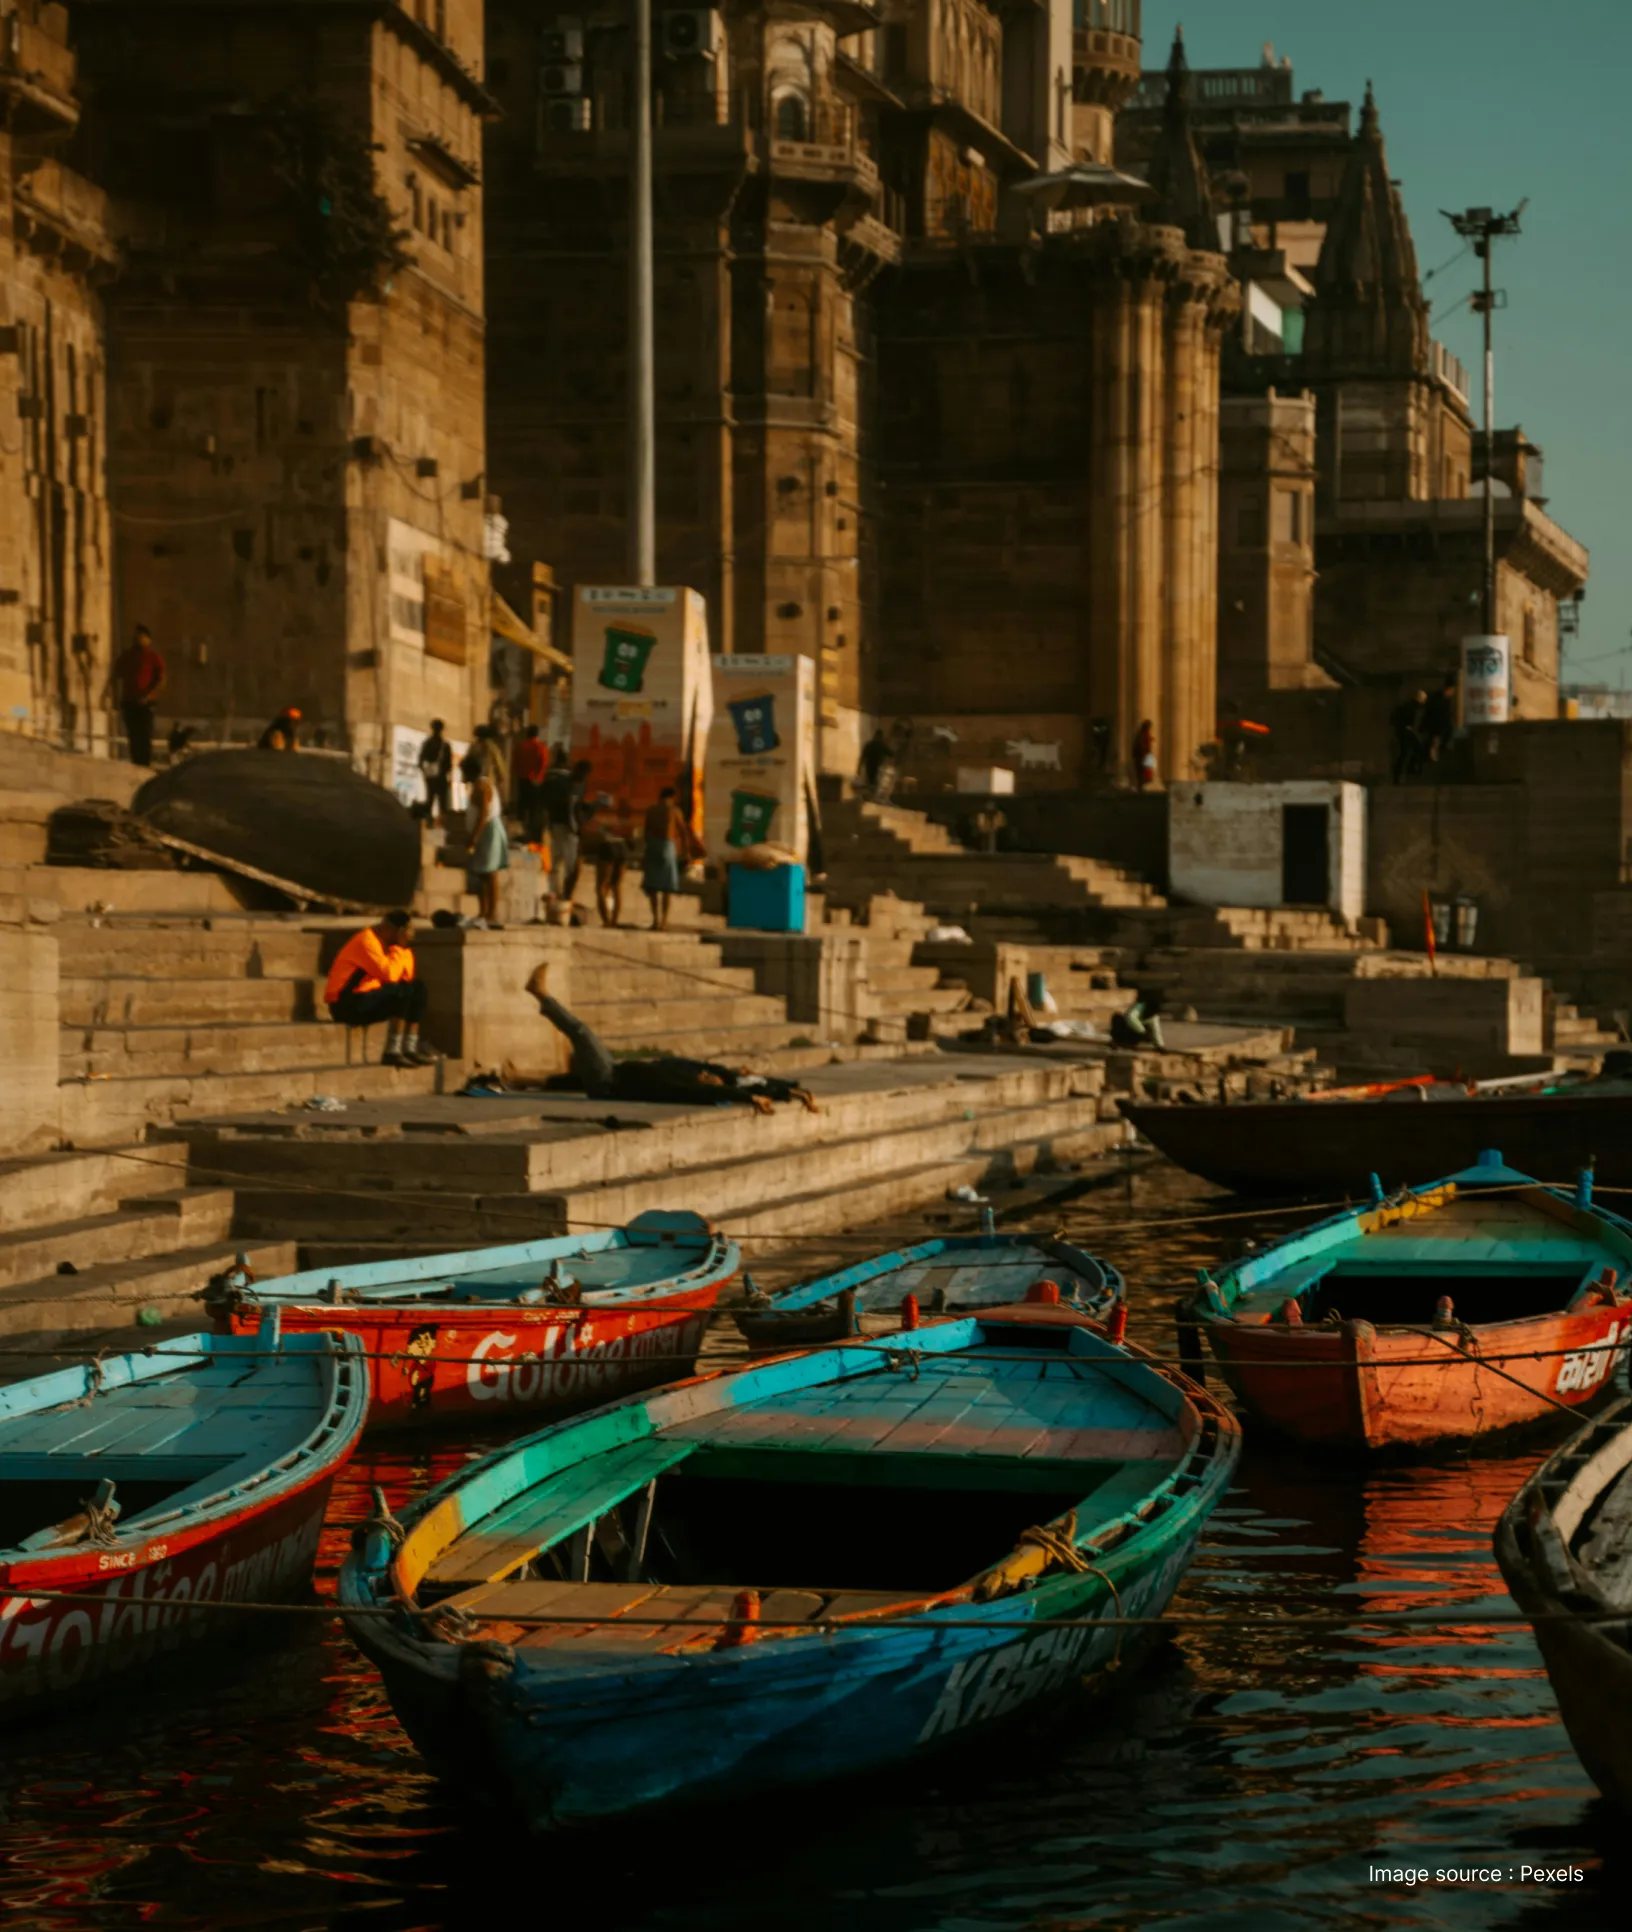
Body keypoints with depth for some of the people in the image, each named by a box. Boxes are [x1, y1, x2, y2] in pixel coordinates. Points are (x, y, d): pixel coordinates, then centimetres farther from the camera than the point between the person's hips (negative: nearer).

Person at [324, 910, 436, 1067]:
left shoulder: (385, 942, 11)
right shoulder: (366, 941, -18)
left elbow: (407, 978, 8)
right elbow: (389, 975, -28)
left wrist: (405, 950, -2)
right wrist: (400, 948, -16)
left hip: (368, 998, 10)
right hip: (347, 1004, -10)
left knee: (418, 987, 3)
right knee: (403, 991, -25)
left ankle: (410, 1048, -3)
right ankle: (392, 1052, -25)